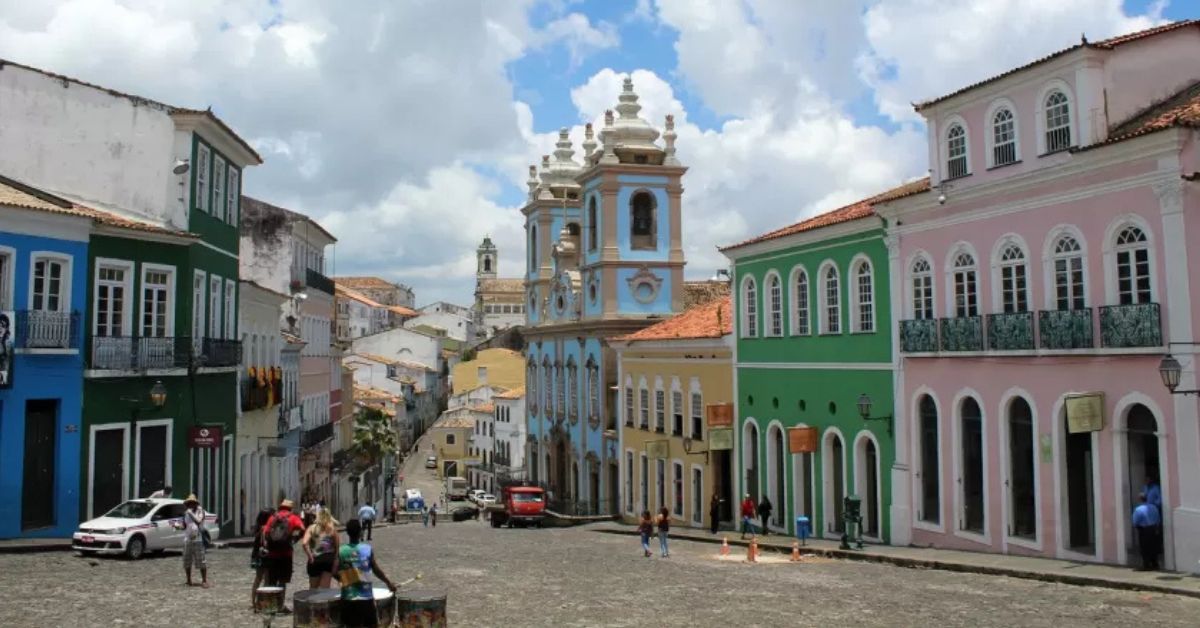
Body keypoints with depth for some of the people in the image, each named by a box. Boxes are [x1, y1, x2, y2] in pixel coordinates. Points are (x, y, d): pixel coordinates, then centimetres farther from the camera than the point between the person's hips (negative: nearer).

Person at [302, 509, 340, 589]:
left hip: (315, 560, 0)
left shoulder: (312, 528, 1)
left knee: (313, 588, 16)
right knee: (325, 589, 3)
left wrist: (310, 556, -6)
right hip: (329, 560, 0)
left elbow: (304, 543, -14)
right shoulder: (333, 529, 3)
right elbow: (337, 547, 2)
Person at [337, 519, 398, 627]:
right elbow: (376, 571, -2)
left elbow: (335, 573, -4)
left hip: (348, 598, 1)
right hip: (366, 596, -1)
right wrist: (389, 583, 13)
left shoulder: (341, 551, -3)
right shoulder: (368, 549, -7)